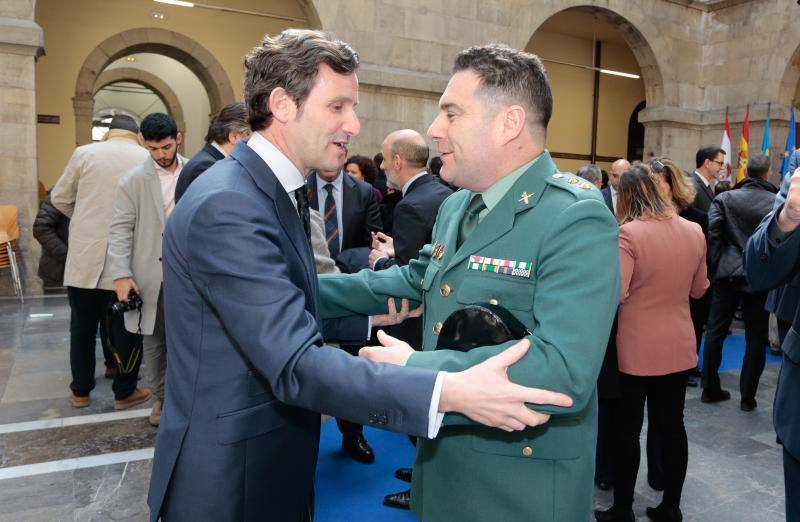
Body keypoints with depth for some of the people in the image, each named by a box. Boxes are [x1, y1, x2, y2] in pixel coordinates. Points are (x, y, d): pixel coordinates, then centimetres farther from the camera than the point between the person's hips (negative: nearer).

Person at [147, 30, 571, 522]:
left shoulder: (277, 190, 5)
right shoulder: (227, 206, -26)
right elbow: (295, 363, -32)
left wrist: (368, 313, 3)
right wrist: (450, 391, -38)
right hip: (227, 480, -9)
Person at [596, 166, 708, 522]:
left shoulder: (629, 233, -18)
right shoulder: (693, 231, 1)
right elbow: (699, 289, 12)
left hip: (637, 348, -5)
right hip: (679, 346, 5)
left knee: (628, 428, 8)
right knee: (671, 425, 15)